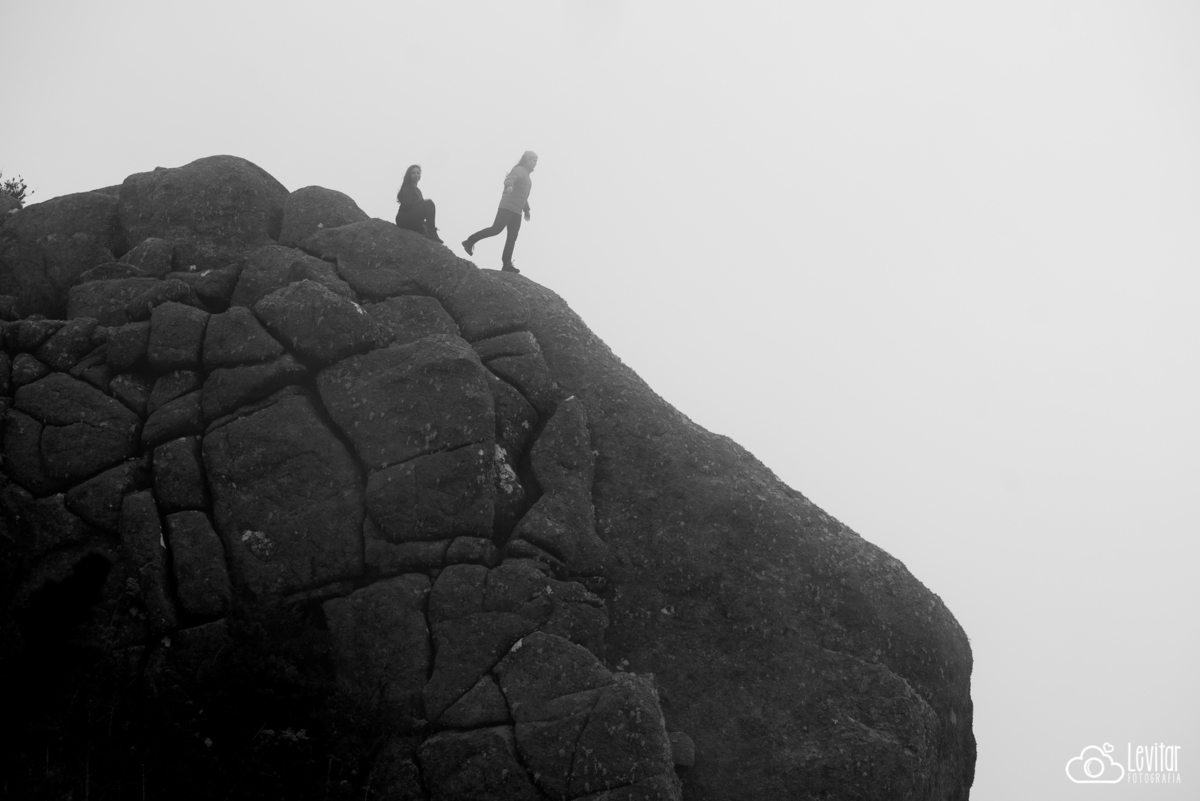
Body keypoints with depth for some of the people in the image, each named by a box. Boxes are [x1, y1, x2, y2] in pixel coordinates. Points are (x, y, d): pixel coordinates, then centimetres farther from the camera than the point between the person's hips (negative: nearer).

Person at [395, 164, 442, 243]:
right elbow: (407, 205, -17)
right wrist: (423, 201, -18)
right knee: (429, 204, -24)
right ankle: (432, 233, -33)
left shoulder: (417, 190, 24)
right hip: (404, 218, -10)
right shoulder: (407, 188, -3)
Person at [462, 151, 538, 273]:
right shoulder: (519, 170, -3)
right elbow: (509, 179, -25)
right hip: (508, 206, -9)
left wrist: (526, 209, 40)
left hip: (516, 211, 9)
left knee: (512, 237, -3)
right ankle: (470, 241, -13)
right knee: (496, 229, -20)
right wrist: (509, 186, -48)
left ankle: (507, 264, -10)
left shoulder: (526, 175, 26)